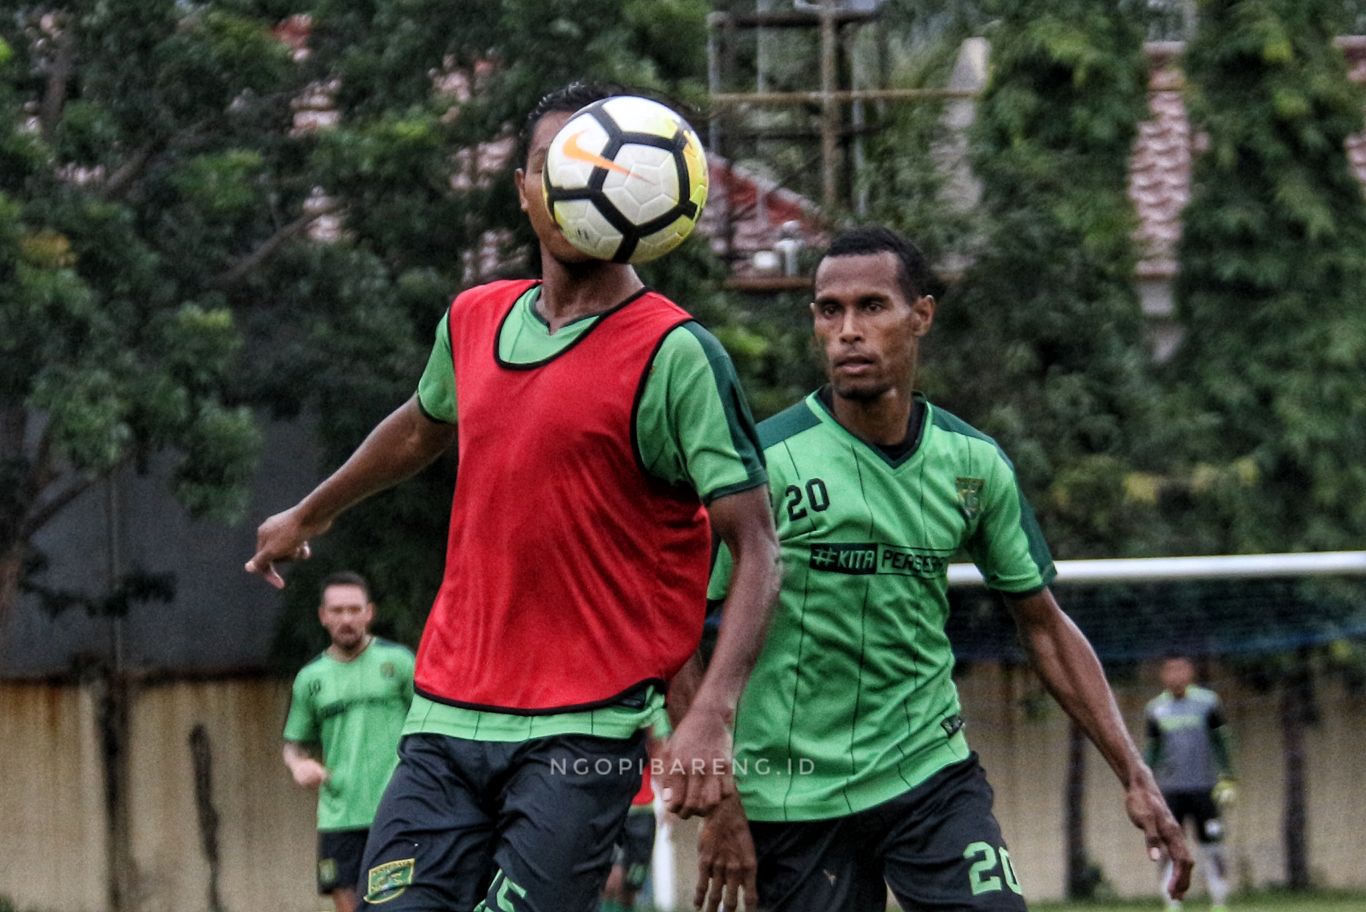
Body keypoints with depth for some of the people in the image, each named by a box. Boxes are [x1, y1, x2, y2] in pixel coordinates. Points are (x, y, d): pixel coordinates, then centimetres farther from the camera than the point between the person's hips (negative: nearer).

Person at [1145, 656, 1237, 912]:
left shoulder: (1207, 702, 2)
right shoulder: (1156, 709, 7)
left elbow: (1222, 742, 6)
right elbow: (1151, 750, 13)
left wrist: (1228, 779, -2)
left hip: (1204, 787, -1)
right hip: (1170, 790, 1)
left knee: (1212, 848, -3)